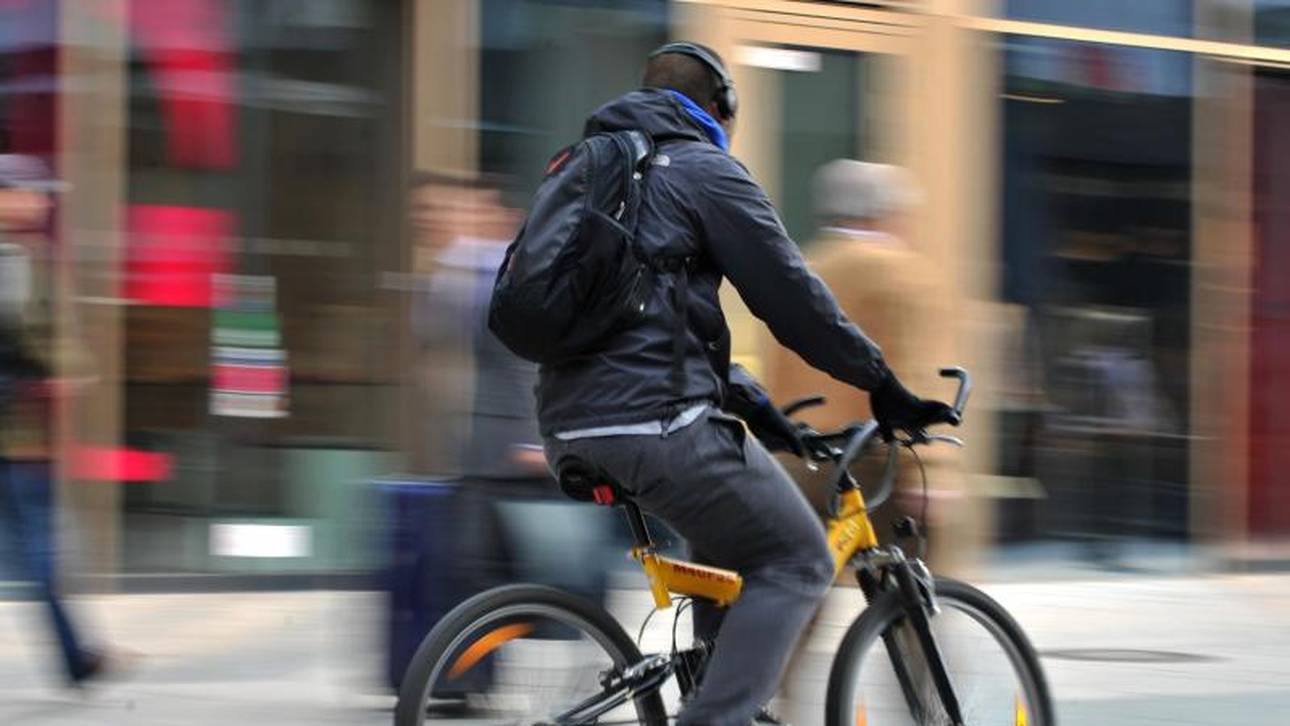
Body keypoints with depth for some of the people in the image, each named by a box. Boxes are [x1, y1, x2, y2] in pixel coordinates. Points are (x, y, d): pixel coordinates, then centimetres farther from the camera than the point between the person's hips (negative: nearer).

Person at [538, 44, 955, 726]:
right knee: (797, 564, 2)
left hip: (568, 429, 9)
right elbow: (793, 297, -1)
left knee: (732, 526, 29)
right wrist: (884, 387, 8)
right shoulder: (704, 168, 1)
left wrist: (751, 402, 32)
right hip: (653, 421, -8)